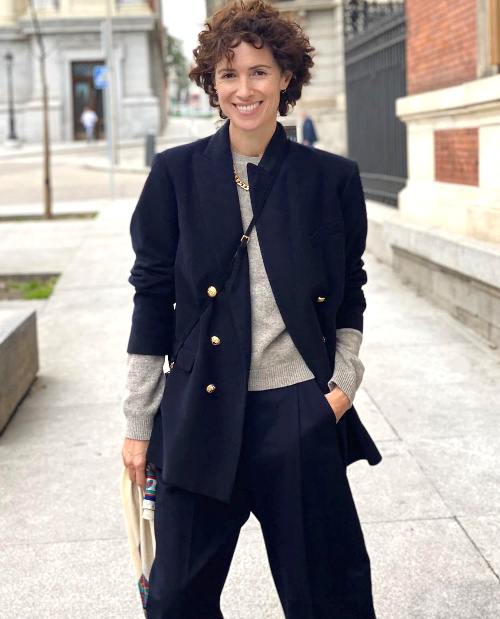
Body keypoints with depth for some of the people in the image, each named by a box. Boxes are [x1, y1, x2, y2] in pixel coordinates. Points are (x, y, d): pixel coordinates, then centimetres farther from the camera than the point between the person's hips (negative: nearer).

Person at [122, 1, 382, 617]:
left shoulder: (333, 178, 3)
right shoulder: (178, 173, 1)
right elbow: (152, 296, 3)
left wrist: (345, 378, 0)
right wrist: (139, 422, 3)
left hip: (303, 416, 0)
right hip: (201, 417, 0)